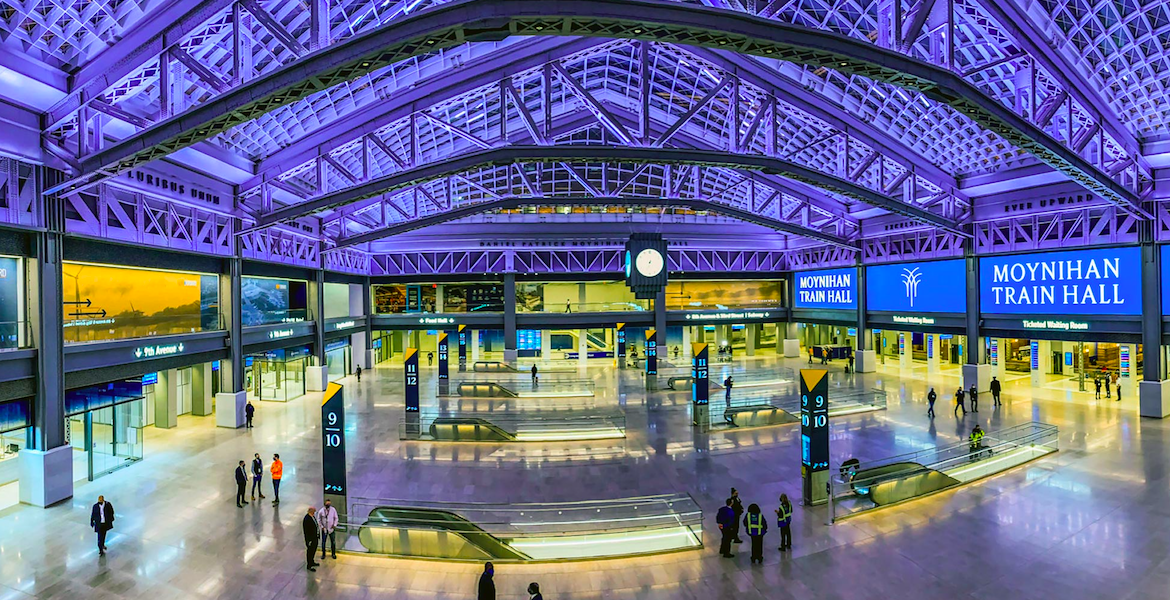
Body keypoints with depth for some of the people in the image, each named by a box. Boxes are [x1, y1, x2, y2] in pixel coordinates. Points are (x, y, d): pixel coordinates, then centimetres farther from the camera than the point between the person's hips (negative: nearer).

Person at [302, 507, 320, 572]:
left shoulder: (313, 516, -4)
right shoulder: (306, 519, -31)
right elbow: (306, 531, -25)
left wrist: (317, 534, 16)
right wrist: (308, 541, -19)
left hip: (315, 537, 9)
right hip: (310, 538, -9)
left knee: (314, 550, 23)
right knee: (310, 551, 9)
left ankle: (312, 562, 41)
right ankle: (309, 566, 26)